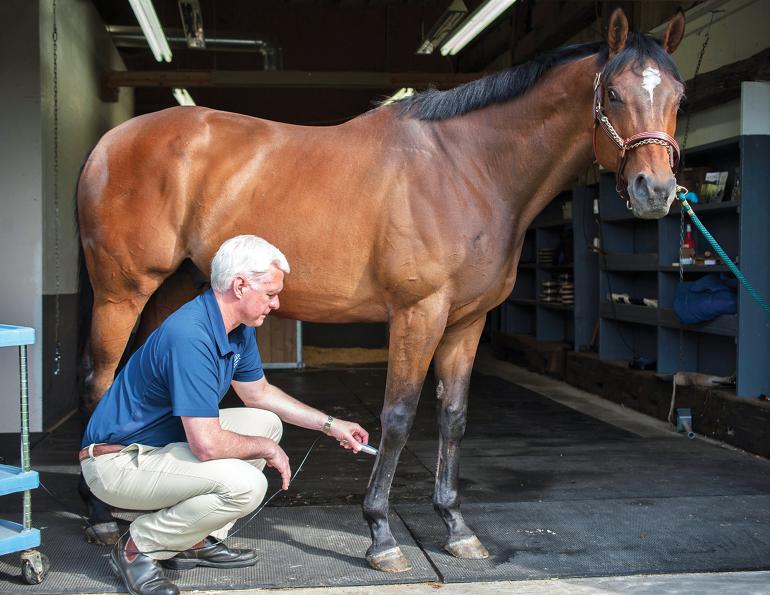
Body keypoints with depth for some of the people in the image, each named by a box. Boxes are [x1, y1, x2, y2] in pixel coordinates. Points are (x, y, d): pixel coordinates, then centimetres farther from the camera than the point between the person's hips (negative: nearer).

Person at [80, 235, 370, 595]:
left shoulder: (239, 330, 2)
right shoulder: (190, 337, -29)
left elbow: (260, 393, 20)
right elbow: (207, 445, -31)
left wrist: (329, 425, 17)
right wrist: (266, 449, -13)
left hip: (165, 441, 10)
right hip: (116, 462, -10)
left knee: (266, 423, 10)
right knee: (244, 484, -28)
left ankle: (196, 541, 12)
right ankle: (138, 546, -6)